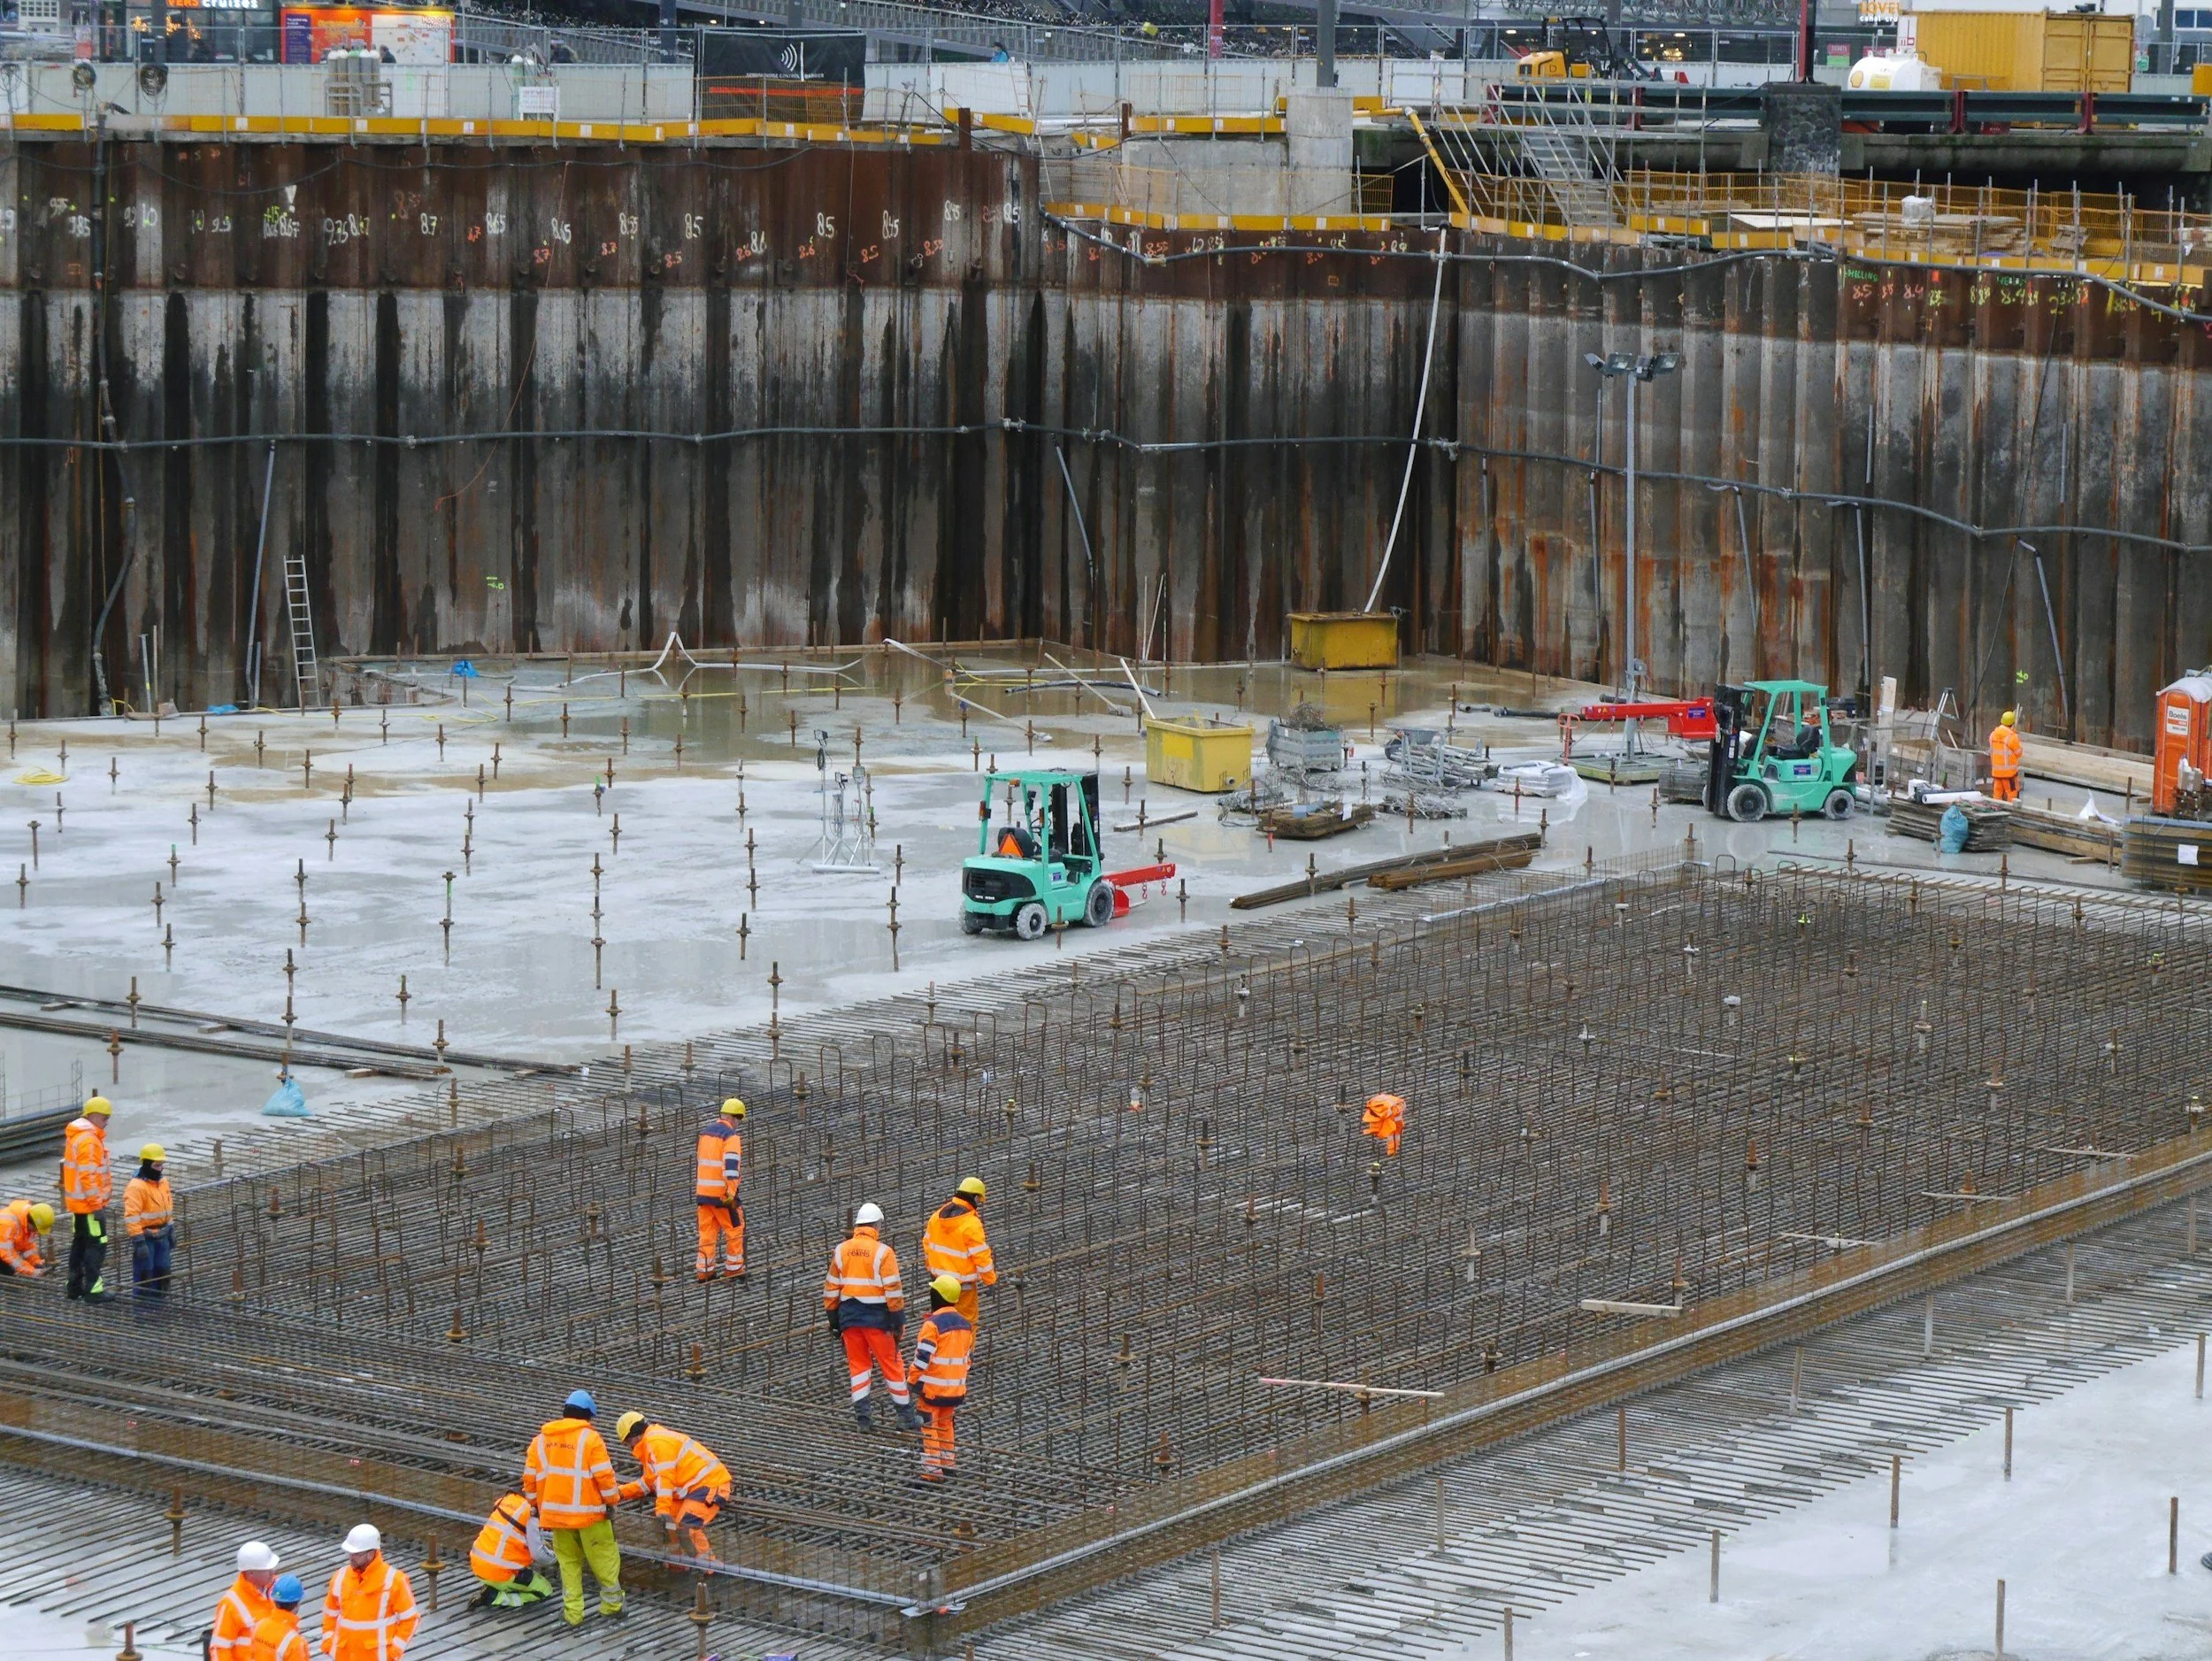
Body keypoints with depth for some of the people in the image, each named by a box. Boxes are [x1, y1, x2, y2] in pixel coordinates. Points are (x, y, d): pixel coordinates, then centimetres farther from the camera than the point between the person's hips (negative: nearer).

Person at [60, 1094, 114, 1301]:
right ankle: (93, 1290, -5)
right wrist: (97, 1206, -22)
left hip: (76, 1203, 10)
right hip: (89, 1203, -10)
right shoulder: (89, 1140, -20)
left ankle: (75, 1285, 25)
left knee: (79, 1243, 17)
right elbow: (88, 1176, -24)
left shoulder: (75, 1136, 13)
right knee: (96, 1244, -6)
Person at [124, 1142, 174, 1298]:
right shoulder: (137, 1187, -18)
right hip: (145, 1237, -8)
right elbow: (132, 1217, -23)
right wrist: (139, 1242, -26)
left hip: (161, 1237, 8)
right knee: (144, 1274, -4)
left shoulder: (163, 1182, 10)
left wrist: (171, 1233, 22)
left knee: (162, 1271, 14)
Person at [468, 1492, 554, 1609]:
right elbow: (538, 1554, -11)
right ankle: (495, 1598, -5)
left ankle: (490, 1590, 10)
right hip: (501, 1575, -8)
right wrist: (552, 1556, 11)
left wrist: (540, 1543, 23)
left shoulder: (507, 1500, 8)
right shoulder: (531, 1516, -14)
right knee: (545, 1590, 10)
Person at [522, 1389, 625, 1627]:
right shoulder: (590, 1438, -9)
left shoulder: (541, 1440, 8)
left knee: (568, 1562, 14)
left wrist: (537, 1506, 23)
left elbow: (529, 1477, 11)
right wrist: (612, 1501, 0)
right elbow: (604, 1475, -13)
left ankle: (572, 1612, 12)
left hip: (556, 1512, 5)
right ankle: (612, 1605, 16)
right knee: (604, 1559, 9)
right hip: (589, 1512, -5)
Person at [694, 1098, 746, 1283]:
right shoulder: (731, 1137, -13)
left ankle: (704, 1270, 10)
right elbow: (731, 1166, -24)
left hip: (703, 1191, 7)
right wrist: (731, 1194, -25)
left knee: (707, 1231, 10)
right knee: (735, 1230, 7)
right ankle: (734, 1269, 11)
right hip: (722, 1193, -7)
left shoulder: (705, 1133, 12)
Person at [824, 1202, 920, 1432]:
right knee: (890, 1364, 5)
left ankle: (862, 1413, 9)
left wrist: (833, 1318, 16)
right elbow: (893, 1290, -13)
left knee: (858, 1364, 12)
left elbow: (831, 1288, 8)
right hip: (876, 1317, -4)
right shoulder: (883, 1252, -11)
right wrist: (898, 1320, -6)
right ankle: (906, 1415, 11)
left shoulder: (841, 1251, 3)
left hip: (849, 1317, 4)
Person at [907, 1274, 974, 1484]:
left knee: (928, 1428, 0)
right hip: (956, 1387, 7)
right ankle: (947, 1465, 28)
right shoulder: (966, 1324, 6)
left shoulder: (933, 1325, -18)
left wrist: (912, 1380, -7)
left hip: (933, 1387, -7)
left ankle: (932, 1471, -3)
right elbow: (969, 1354, 15)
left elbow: (922, 1357, -19)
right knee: (945, 1424, 22)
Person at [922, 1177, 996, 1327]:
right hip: (963, 1284, -7)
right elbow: (981, 1256, -18)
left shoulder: (936, 1216, 1)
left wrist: (930, 1265, 27)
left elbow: (927, 1243, 13)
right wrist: (991, 1279, -6)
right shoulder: (972, 1224, -21)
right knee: (966, 1320, 4)